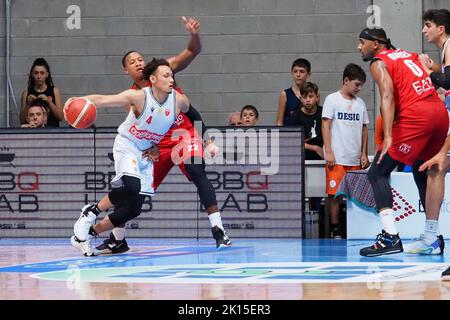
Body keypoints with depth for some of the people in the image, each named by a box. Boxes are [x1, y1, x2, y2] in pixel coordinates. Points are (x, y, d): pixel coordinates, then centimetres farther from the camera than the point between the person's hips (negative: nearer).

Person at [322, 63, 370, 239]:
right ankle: (335, 229, 1)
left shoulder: (360, 103, 13)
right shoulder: (332, 99, 0)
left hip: (355, 159, 4)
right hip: (337, 158, -4)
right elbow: (326, 126, -3)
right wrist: (328, 151, -10)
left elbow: (363, 129, 17)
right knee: (334, 194, -5)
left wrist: (364, 154, 10)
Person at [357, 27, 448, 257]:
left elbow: (387, 96, -13)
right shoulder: (408, 55, 26)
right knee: (422, 173, 25)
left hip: (416, 116, -8)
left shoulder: (379, 63, 3)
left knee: (377, 174, -4)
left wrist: (388, 138, -21)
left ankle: (390, 237, -17)